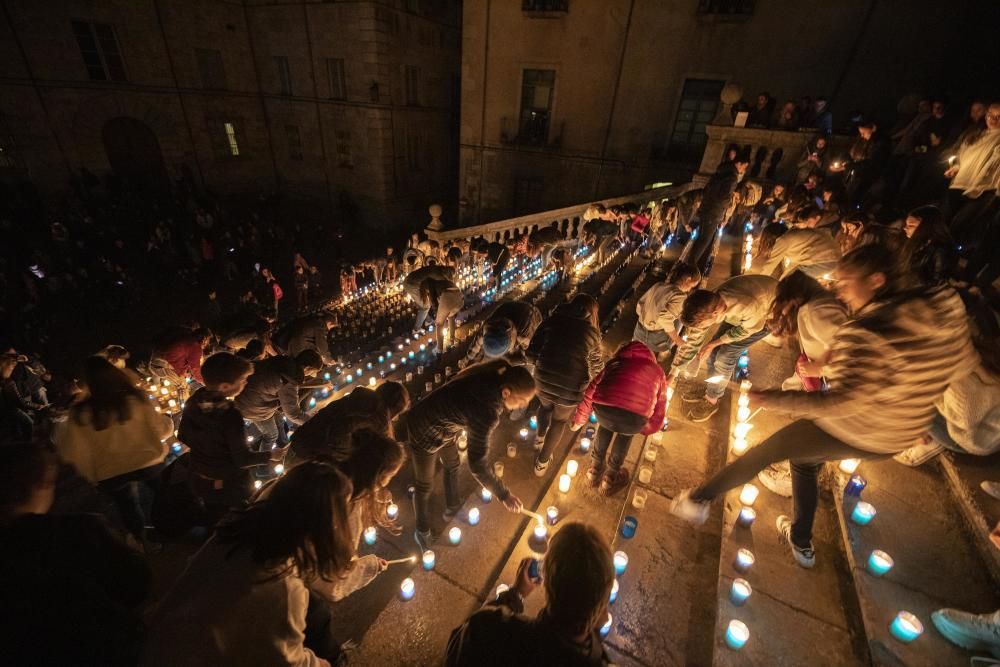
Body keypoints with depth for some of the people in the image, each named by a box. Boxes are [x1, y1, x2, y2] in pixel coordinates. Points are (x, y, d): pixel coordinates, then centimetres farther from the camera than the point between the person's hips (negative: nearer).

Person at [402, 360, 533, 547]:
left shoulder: (491, 379, -17)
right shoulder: (486, 412, -39)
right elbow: (477, 464, -34)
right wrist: (503, 494, -23)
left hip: (443, 423, 8)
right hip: (425, 433, -8)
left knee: (452, 465, 27)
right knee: (425, 485, 15)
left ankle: (452, 508, 53)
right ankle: (422, 530, 42)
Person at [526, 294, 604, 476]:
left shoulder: (552, 320, 2)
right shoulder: (592, 332, 0)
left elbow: (531, 354, 0)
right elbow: (597, 367, 13)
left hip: (544, 382, 1)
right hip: (571, 390, -1)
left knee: (545, 406, 36)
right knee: (560, 420, 28)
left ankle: (540, 438, 57)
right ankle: (542, 463, 40)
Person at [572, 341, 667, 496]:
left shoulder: (616, 362, 33)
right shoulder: (657, 372, 33)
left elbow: (590, 392, 32)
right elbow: (659, 410, 37)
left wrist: (579, 420, 45)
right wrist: (646, 429, 57)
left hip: (603, 408, 1)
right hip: (636, 418, -1)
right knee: (626, 431, 34)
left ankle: (595, 469, 45)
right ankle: (610, 479, 41)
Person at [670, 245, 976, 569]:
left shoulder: (870, 334, -30)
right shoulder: (946, 311, -6)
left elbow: (842, 402, -34)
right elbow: (962, 364, 11)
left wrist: (772, 400, -27)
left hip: (846, 430, -7)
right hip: (895, 438, 8)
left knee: (764, 452, 10)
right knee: (804, 458, 29)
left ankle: (699, 500, 23)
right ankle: (801, 542, 44)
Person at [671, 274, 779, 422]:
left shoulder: (749, 307, -46)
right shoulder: (708, 306, -27)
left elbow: (747, 329, -21)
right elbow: (692, 342, -16)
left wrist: (714, 343, -16)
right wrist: (672, 374, -13)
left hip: (770, 315, -5)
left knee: (725, 355, -11)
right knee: (715, 351, 0)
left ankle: (711, 400, 10)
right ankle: (711, 387, 27)